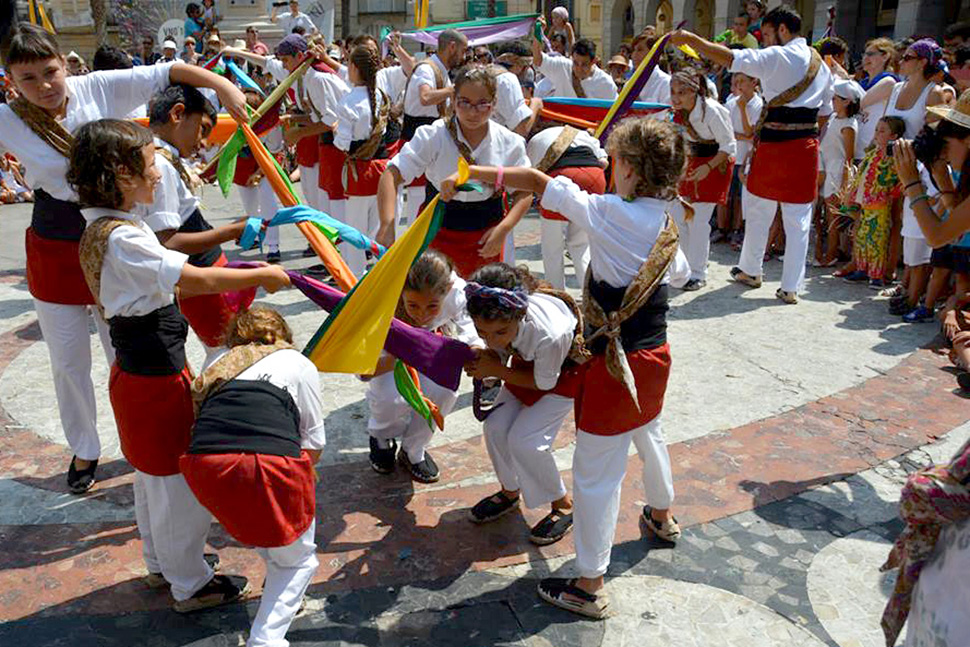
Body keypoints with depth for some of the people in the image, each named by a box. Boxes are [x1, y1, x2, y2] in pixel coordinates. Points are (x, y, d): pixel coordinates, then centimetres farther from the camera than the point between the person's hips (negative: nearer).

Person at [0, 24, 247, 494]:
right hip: (55, 252, 0)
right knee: (68, 362, 12)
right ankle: (84, 450, 33)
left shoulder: (98, 89, -11)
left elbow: (165, 73, -11)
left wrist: (223, 85, -20)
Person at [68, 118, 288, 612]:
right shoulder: (122, 237, -26)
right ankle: (190, 585, 21)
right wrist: (263, 275, -21)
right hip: (155, 379, -10)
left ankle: (161, 560, 44)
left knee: (153, 471, 25)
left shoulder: (98, 230, 6)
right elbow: (197, 280, -32)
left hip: (134, 367, 10)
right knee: (178, 477, 5)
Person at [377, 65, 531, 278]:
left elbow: (524, 192, 4)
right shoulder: (432, 136, -13)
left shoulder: (510, 143, -6)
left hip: (486, 237, 2)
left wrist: (503, 229, -13)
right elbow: (392, 175, -18)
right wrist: (387, 226, -33)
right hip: (437, 234, -2)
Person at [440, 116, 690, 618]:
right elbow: (679, 276, 20)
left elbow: (538, 182, -20)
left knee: (595, 472, 3)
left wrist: (468, 175, -14)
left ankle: (589, 586, 15)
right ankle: (662, 516, 59)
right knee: (647, 433, 33)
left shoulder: (607, 213, -21)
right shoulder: (669, 230, 1)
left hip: (614, 365, -8)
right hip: (655, 355, 8)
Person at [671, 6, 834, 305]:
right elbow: (825, 113, 17)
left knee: (759, 211, 13)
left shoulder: (777, 57, -10)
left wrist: (690, 39, -17)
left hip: (774, 146, -6)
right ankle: (790, 287, 7)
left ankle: (750, 270, 29)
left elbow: (729, 58, -20)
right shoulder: (821, 65, 13)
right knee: (798, 219, 5)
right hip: (806, 147, 6)